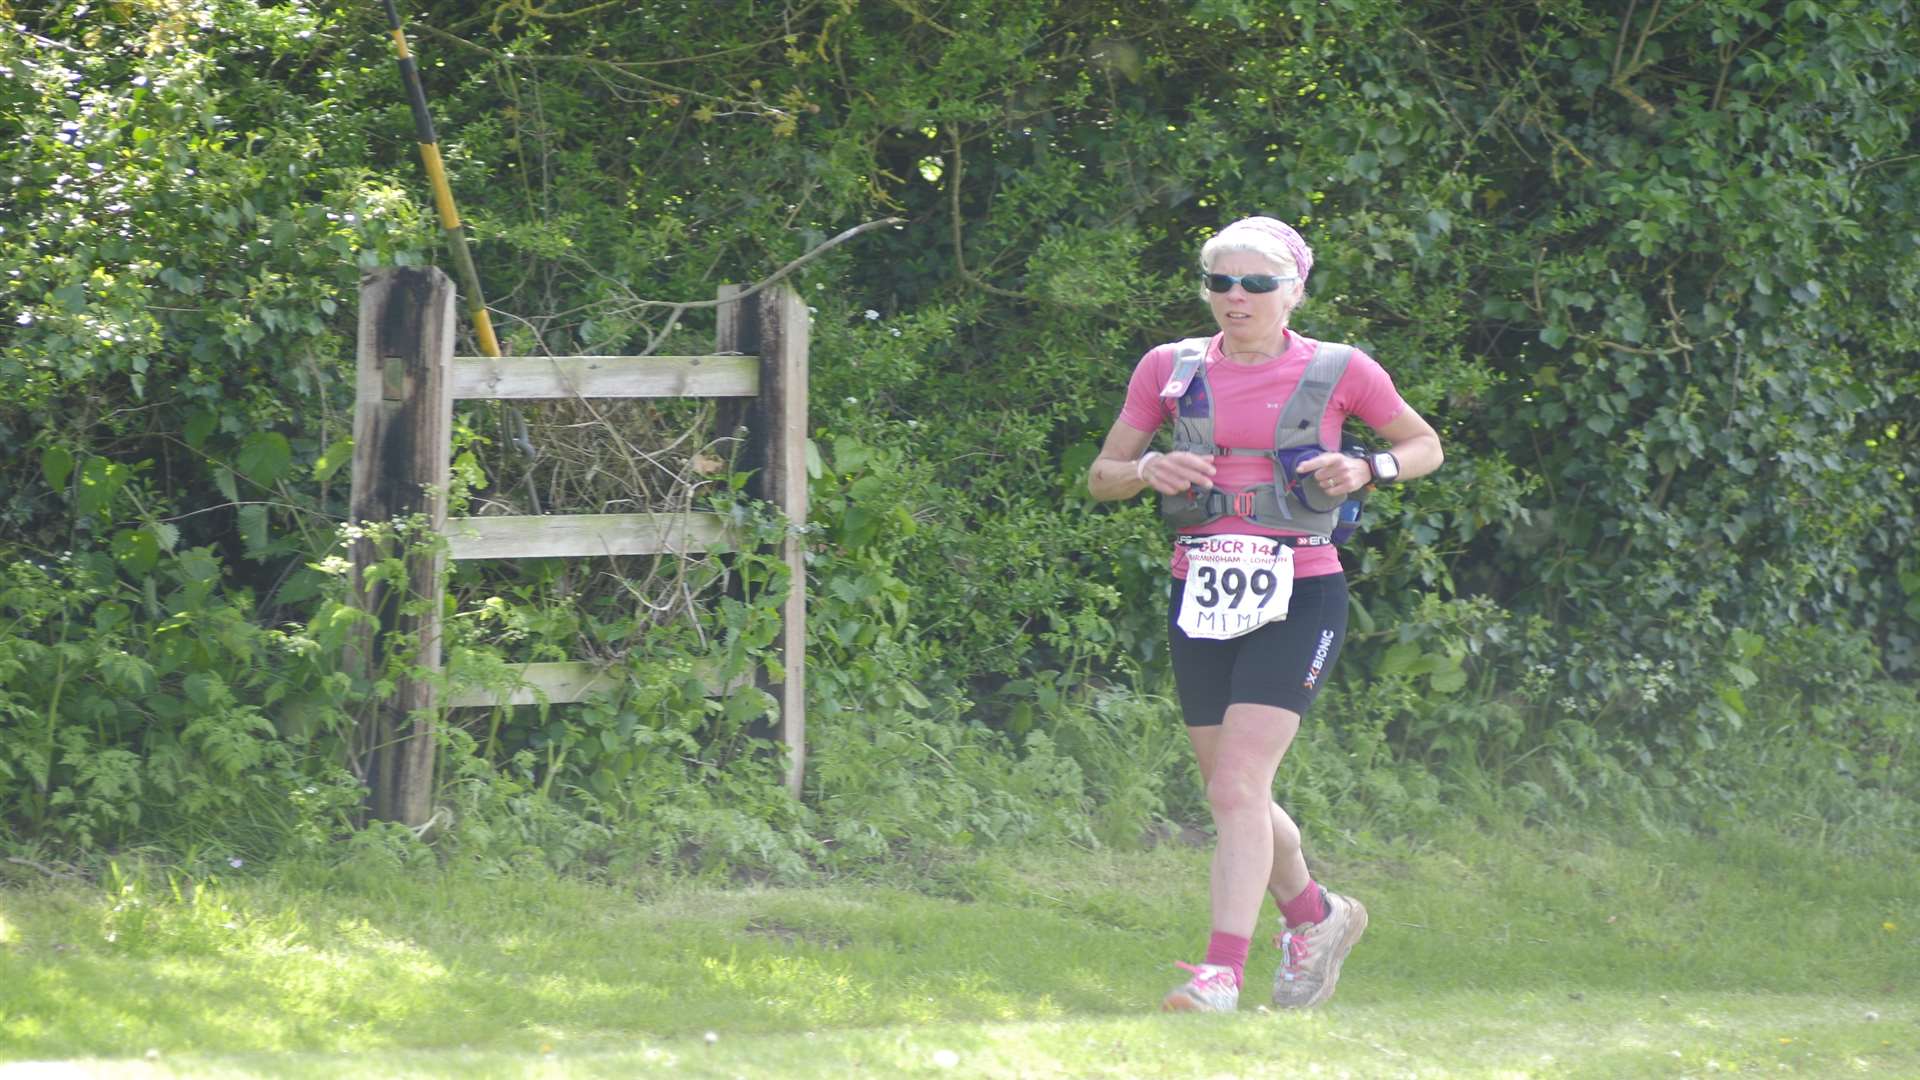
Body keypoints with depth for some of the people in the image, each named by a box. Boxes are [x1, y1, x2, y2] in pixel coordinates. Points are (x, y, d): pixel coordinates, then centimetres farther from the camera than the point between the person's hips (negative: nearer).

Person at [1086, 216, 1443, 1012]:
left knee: (1237, 787, -18)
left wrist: (1367, 469, -8)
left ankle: (1222, 974, -21)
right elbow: (1101, 476, 12)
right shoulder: (1171, 370, 6)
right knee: (1232, 796, 12)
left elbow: (1425, 446, 13)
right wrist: (1148, 470, -11)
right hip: (1201, 596, 4)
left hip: (1298, 596, -4)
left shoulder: (1339, 371, 0)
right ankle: (1316, 917, 38)